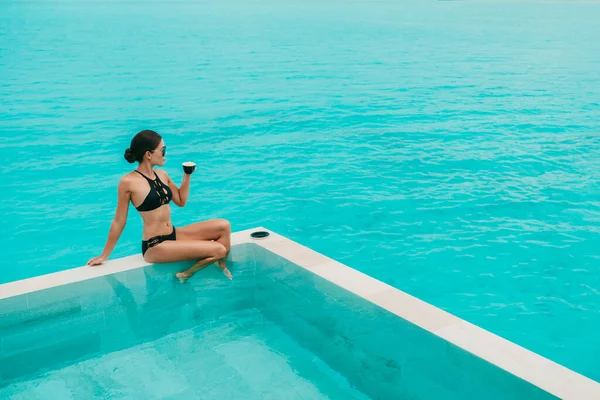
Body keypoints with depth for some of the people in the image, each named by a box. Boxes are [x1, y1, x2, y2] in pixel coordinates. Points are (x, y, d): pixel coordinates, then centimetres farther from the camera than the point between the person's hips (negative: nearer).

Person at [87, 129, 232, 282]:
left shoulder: (161, 175, 6)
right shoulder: (129, 182, -13)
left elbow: (181, 201, 18)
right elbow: (119, 222, -6)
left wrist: (187, 175, 6)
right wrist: (104, 256, -1)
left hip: (173, 235, 7)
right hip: (155, 246, -7)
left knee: (223, 225, -8)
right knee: (218, 250, -18)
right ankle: (187, 274, 2)